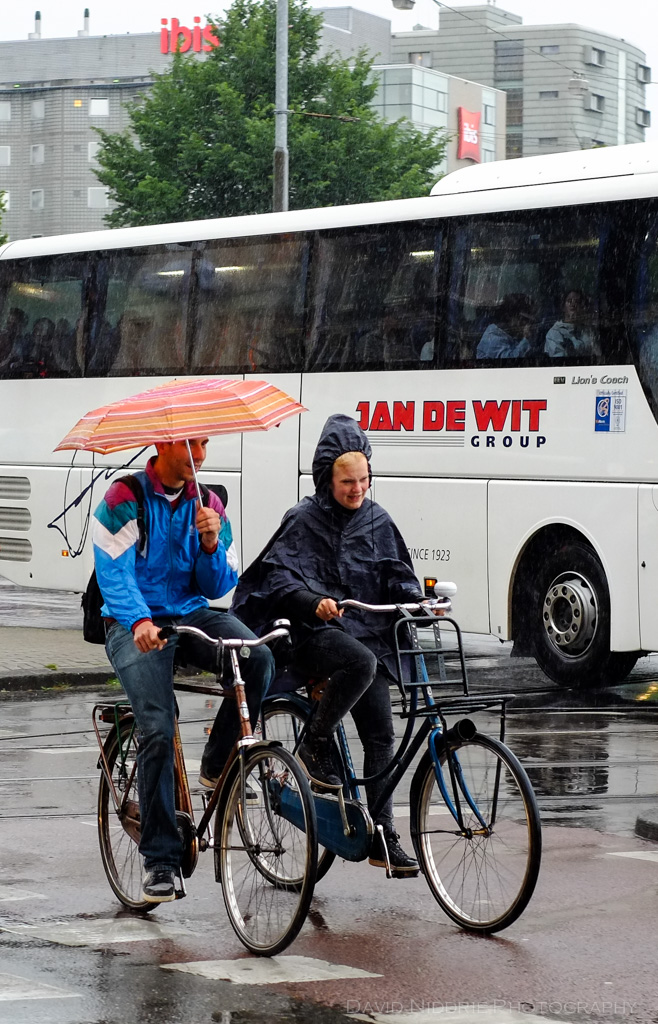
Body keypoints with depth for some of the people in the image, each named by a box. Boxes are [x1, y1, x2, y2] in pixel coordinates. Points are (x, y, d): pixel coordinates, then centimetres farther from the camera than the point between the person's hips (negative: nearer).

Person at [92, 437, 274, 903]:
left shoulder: (208, 505, 10)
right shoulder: (125, 499, -4)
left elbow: (218, 586, 9)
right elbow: (113, 572, -14)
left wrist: (211, 545, -12)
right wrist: (139, 621, -31)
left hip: (192, 614, 4)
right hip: (135, 625, -4)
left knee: (259, 659, -26)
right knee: (158, 731, -21)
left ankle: (218, 766, -5)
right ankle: (160, 860, -13)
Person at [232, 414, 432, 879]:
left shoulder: (378, 522, 12)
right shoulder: (304, 520, -2)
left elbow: (396, 576, 15)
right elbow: (280, 577, -10)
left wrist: (418, 600, -6)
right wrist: (314, 603, -29)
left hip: (368, 634, 5)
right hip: (317, 634, -5)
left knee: (381, 733, -4)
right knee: (360, 663, -37)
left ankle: (382, 836, 1)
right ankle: (316, 745, -17)